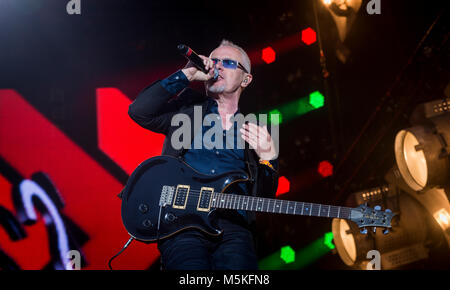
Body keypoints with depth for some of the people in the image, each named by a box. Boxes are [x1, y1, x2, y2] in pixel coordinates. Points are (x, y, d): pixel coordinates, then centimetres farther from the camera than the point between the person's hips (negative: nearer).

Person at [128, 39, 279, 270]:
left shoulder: (255, 131, 20)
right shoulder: (188, 107, 18)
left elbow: (265, 198, 14)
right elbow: (138, 111, -1)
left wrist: (268, 157, -5)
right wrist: (187, 75, 1)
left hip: (233, 227, 2)